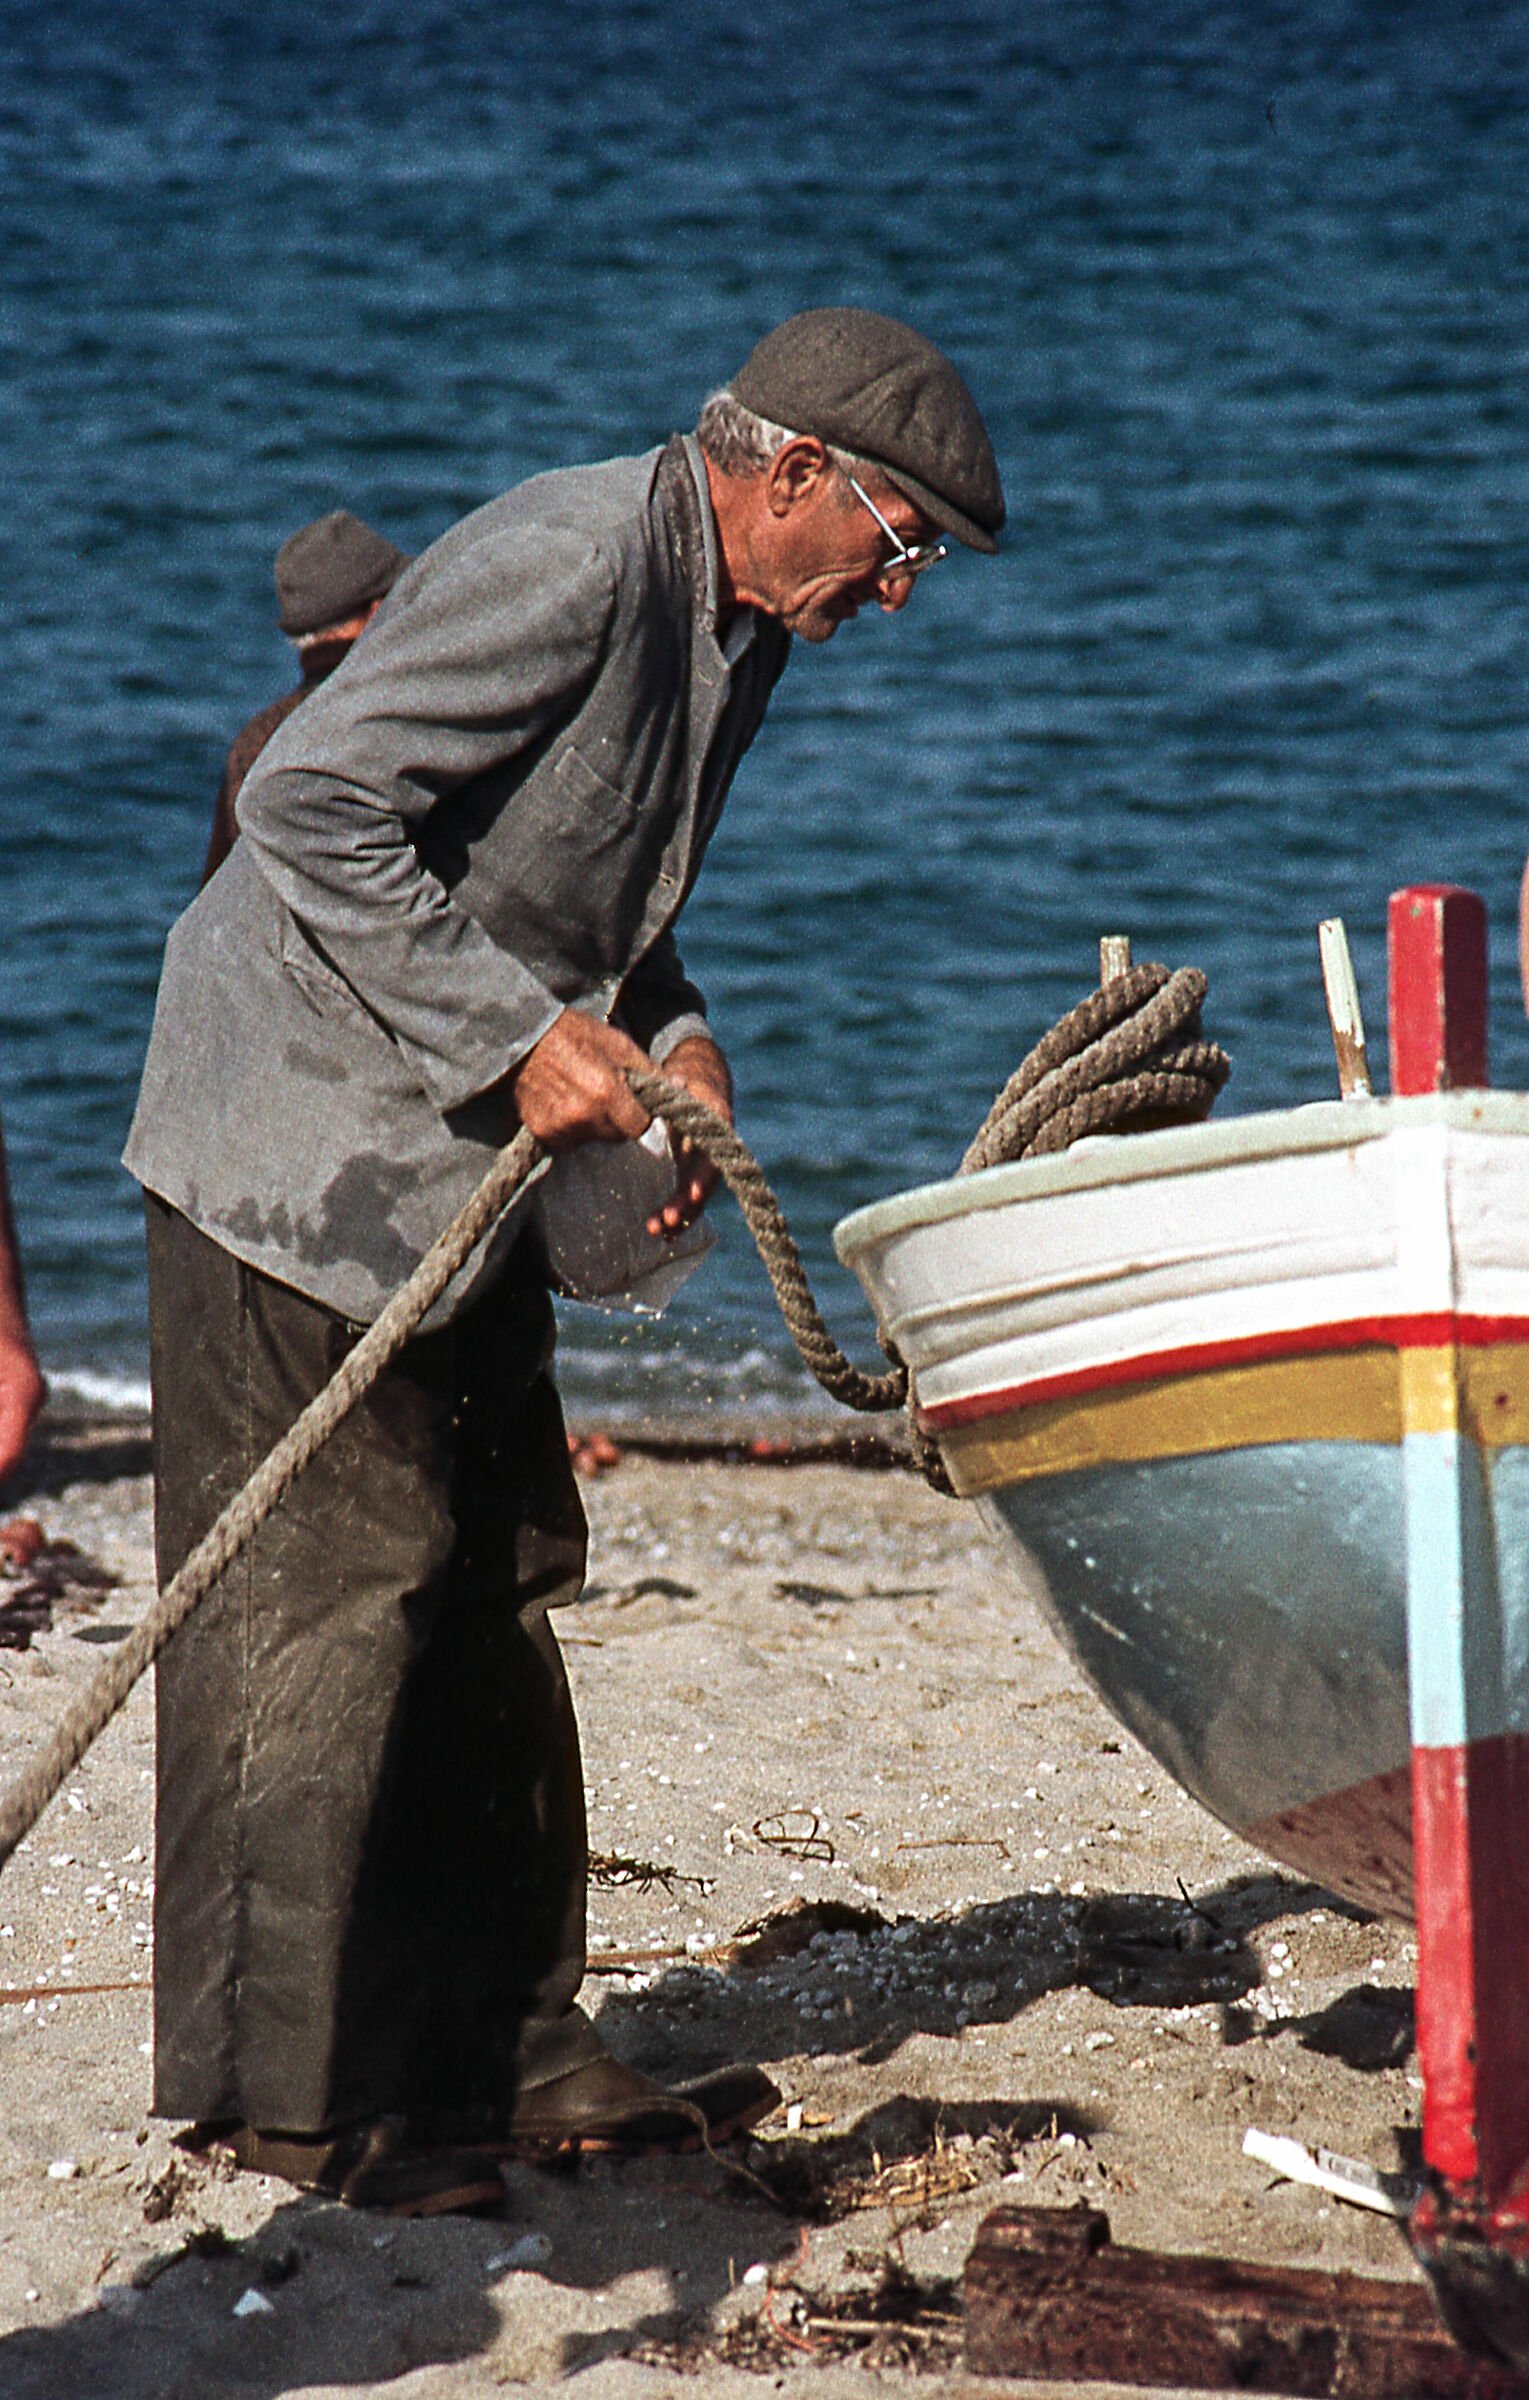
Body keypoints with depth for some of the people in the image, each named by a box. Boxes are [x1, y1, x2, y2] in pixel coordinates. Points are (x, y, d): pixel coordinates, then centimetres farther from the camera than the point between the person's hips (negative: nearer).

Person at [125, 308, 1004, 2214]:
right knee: (327, 1595, -7)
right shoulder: (572, 558, -21)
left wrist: (671, 1042, 1)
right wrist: (524, 1035, -26)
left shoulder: (734, 628, 10)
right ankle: (282, 2088, 0)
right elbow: (309, 805, -26)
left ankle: (502, 2051, 18)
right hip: (302, 1130, -10)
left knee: (492, 1594, 10)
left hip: (456, 1159, 10)